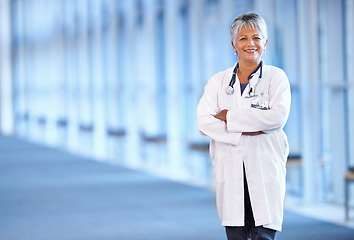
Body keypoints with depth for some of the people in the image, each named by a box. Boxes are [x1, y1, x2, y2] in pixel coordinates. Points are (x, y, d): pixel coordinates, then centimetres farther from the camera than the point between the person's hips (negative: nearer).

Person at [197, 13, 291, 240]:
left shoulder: (276, 77, 4)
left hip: (266, 168, -2)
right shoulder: (219, 81, 11)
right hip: (230, 169, 2)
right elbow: (204, 121, 0)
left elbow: (279, 116, -12)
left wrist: (230, 117, -10)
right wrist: (242, 133, -12)